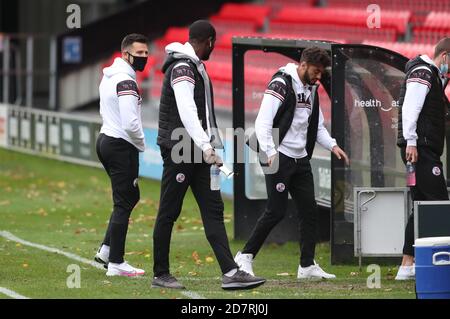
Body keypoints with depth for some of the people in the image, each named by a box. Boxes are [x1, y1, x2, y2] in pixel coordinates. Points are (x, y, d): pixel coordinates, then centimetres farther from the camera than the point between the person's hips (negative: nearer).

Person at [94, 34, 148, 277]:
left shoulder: (109, 76, 12)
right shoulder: (126, 81, -19)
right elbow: (131, 124, -25)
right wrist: (142, 144, -6)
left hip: (105, 139, 10)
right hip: (122, 146, -10)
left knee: (131, 196, 21)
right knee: (123, 204, -4)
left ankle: (106, 250, 19)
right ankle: (115, 264, -1)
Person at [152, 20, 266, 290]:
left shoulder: (195, 66, 17)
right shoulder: (182, 68, -14)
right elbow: (186, 113, -26)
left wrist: (213, 145, 21)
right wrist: (207, 147, -33)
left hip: (198, 153, 10)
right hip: (179, 149, -10)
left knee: (213, 209, 1)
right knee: (169, 212, -1)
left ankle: (230, 272, -6)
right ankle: (161, 275, 7)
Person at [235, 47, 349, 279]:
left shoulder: (311, 89, 14)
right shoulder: (281, 85, -12)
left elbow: (317, 126, 23)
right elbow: (263, 122, -18)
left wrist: (332, 145, 6)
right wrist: (271, 153, -28)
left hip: (301, 159, 8)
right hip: (279, 158, -8)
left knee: (309, 210, 5)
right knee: (276, 211, -9)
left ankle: (308, 265, 11)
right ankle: (246, 256, 5)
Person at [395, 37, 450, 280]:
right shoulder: (423, 73, -8)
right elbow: (410, 107, -19)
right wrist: (411, 141, -24)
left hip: (426, 149, 11)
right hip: (420, 148, -11)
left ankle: (407, 266, 12)